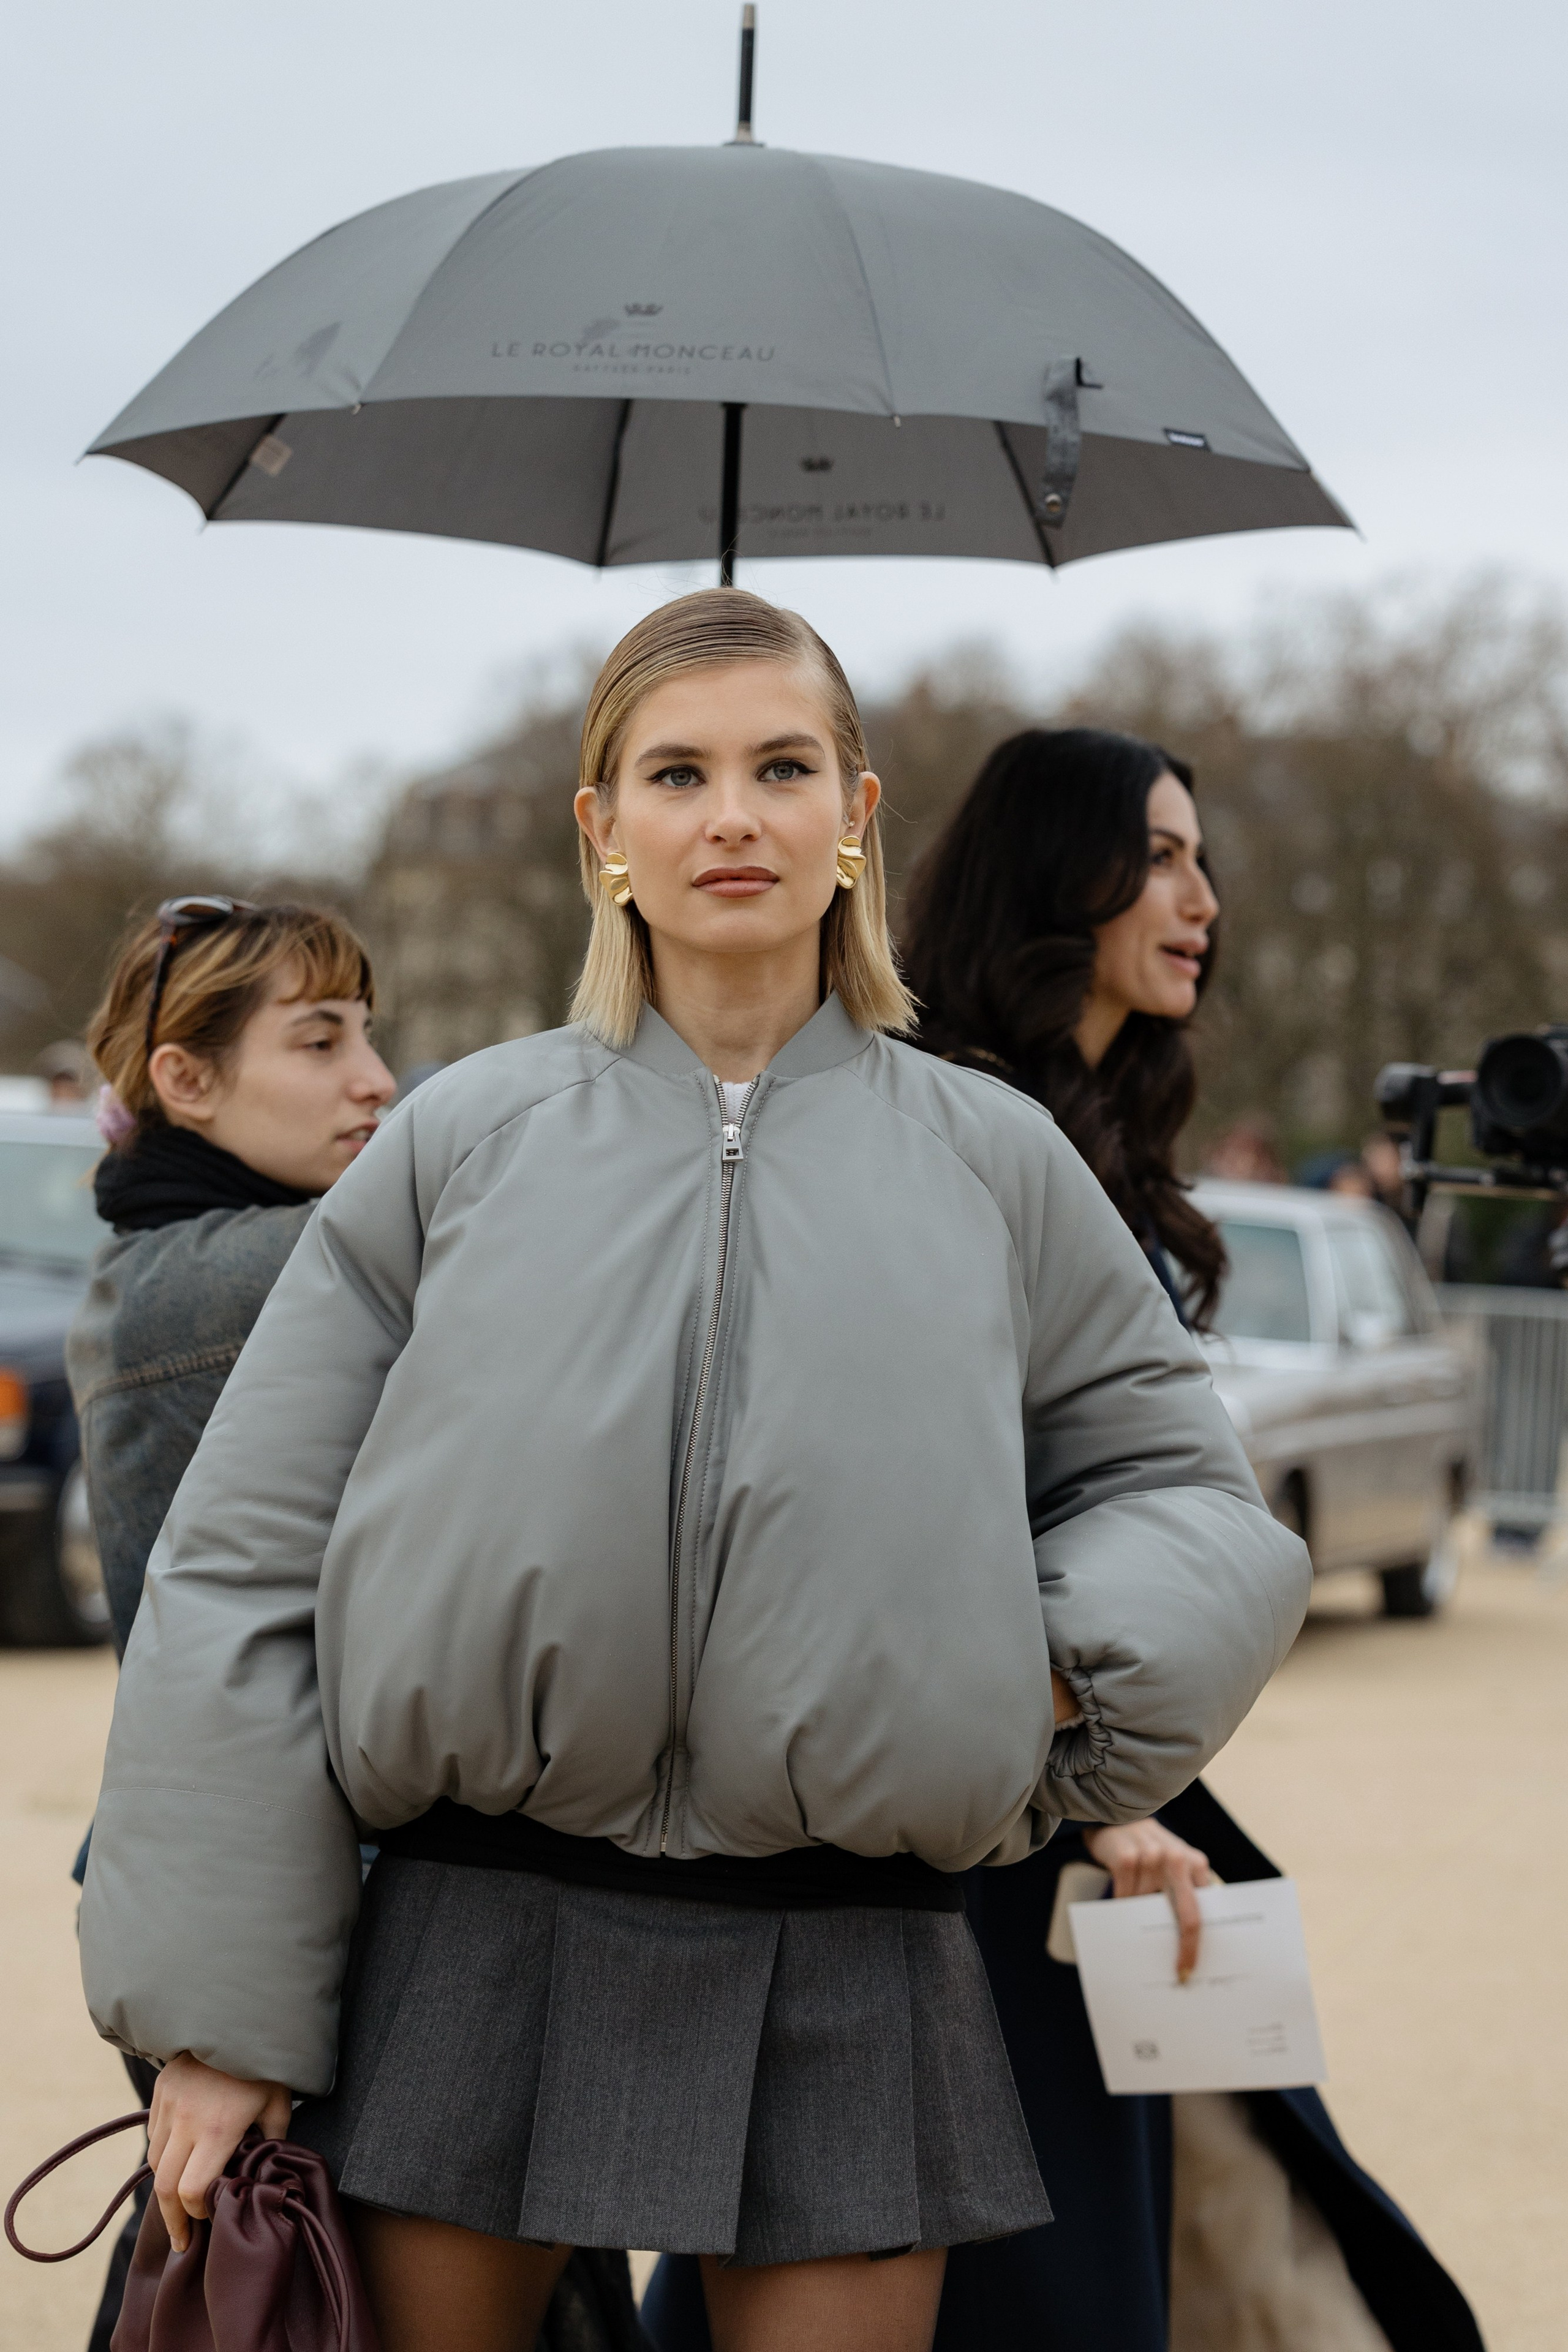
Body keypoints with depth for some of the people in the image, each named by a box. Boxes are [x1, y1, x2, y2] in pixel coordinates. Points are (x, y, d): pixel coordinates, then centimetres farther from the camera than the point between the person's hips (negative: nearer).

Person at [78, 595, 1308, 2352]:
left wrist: (1063, 1673, -7)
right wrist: (217, 2010, -2)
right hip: (482, 1943, 0)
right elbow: (243, 1570, 4)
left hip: (847, 1981, 0)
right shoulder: (464, 1142, 5)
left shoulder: (993, 1163, 8)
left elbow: (1190, 1495, 16)